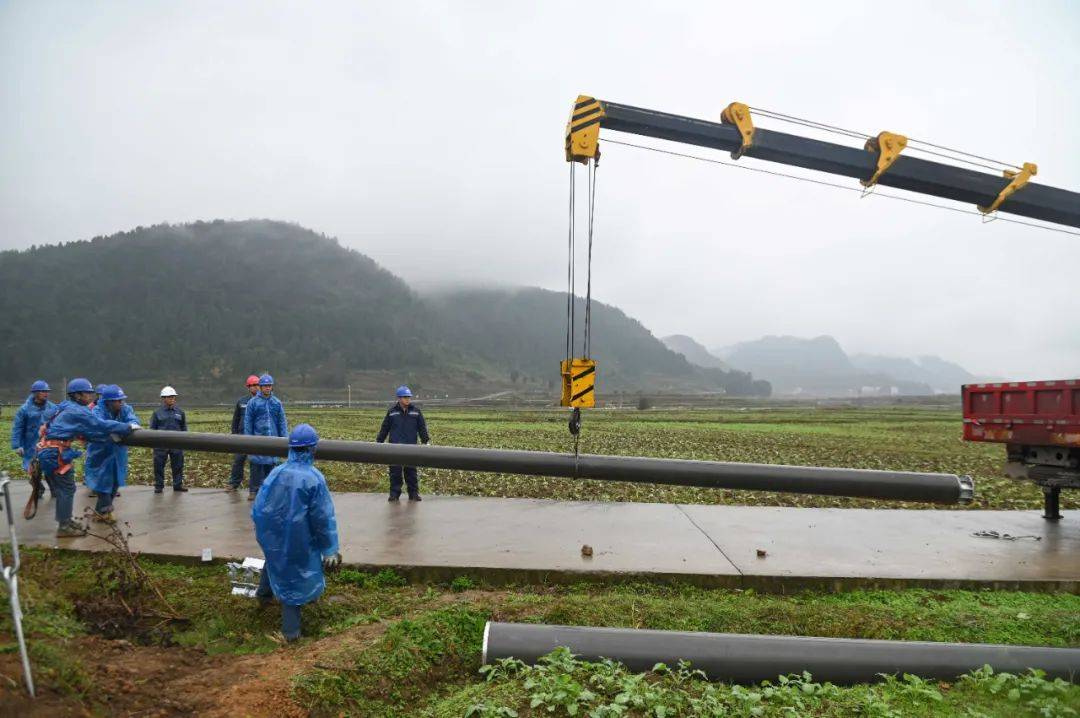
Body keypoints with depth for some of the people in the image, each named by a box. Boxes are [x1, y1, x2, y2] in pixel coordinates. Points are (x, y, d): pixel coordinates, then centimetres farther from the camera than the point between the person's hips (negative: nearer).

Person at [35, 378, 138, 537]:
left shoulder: (66, 407, 15)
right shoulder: (77, 412, -14)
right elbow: (101, 425, -15)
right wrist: (128, 427, -8)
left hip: (48, 451, 10)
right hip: (54, 453, -10)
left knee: (62, 488, 16)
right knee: (67, 489, -3)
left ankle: (66, 520, 24)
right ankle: (64, 527, 2)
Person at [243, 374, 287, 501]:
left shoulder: (277, 403, 8)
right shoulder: (253, 402, 1)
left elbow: (282, 422, 9)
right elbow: (248, 422, 2)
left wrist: (284, 438, 2)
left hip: (273, 439, 2)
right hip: (258, 439, -2)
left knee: (271, 464, 5)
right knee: (256, 464, -2)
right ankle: (253, 490, 6)